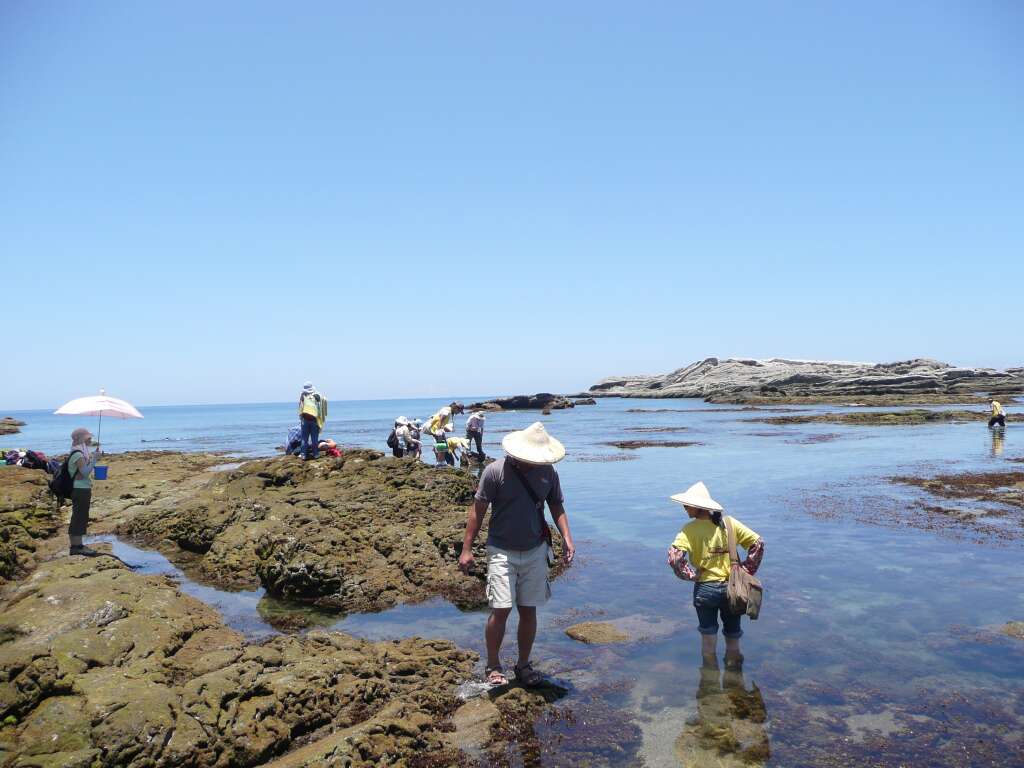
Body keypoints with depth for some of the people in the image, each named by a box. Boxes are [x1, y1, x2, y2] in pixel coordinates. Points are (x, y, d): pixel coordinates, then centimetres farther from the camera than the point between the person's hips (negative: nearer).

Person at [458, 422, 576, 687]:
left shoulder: (548, 472, -2)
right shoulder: (495, 471, -14)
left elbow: (557, 506, 9)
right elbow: (477, 509, -8)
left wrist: (566, 538, -5)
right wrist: (467, 549, -8)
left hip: (535, 552, 4)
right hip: (502, 552, -3)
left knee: (528, 611, 9)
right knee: (501, 610, -6)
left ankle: (524, 664, 27)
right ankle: (493, 666, 15)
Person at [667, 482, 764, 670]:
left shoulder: (691, 529, -15)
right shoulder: (728, 523, -4)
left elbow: (674, 556, -26)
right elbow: (758, 543, -3)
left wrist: (691, 575, -11)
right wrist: (746, 570, 2)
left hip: (705, 588, -3)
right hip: (732, 588, 3)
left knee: (708, 634, 17)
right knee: (733, 633, 21)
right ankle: (733, 667, 36)